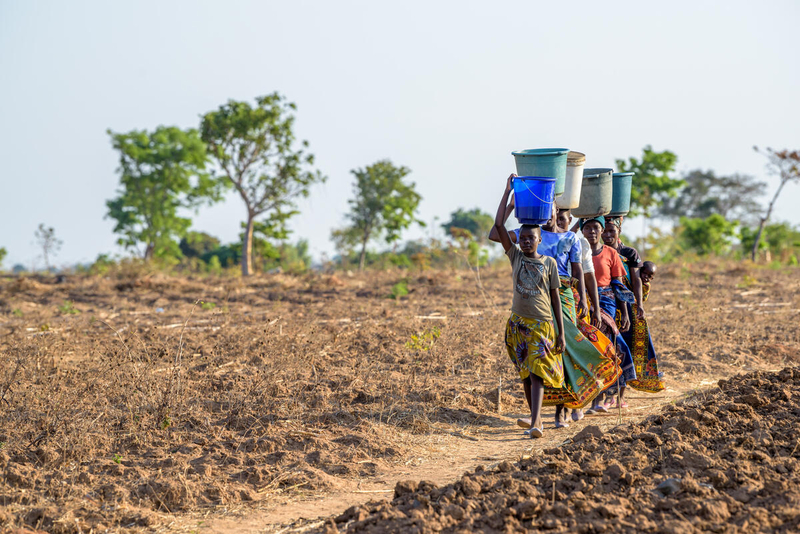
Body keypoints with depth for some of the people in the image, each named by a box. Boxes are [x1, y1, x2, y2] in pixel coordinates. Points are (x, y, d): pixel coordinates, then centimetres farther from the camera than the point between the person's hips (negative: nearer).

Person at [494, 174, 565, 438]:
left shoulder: (549, 263, 2)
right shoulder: (515, 256, 5)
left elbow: (555, 298, 4)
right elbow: (498, 226, -4)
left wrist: (561, 333, 0)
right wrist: (508, 192, -6)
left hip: (542, 323, -3)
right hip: (518, 323, 3)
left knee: (537, 373, -13)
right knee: (525, 374, 8)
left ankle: (535, 423, -22)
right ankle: (536, 417, 21)